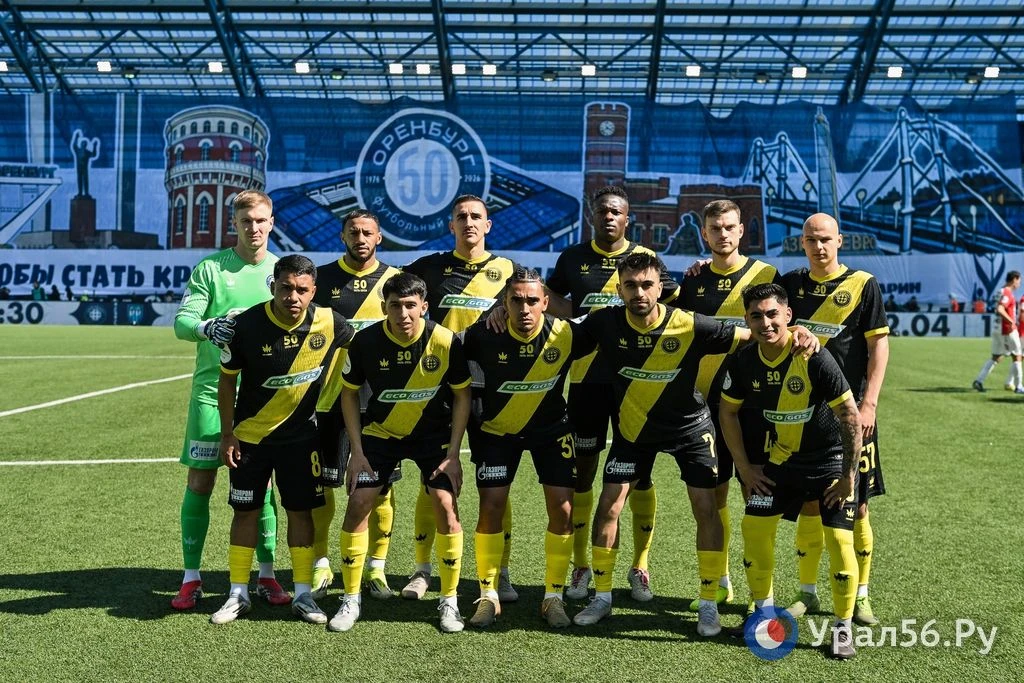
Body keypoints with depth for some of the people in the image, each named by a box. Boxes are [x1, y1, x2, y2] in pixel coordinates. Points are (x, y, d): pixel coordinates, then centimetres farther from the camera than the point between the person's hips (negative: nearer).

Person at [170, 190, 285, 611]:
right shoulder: (210, 268, 0)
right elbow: (182, 321, -6)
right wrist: (208, 327, -26)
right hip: (212, 388, -1)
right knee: (199, 482, 1)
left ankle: (266, 576, 17)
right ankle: (191, 578, 13)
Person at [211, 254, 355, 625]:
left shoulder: (328, 321, -16)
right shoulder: (247, 324, -19)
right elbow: (227, 379, -6)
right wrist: (227, 434, -5)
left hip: (300, 435, 1)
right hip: (249, 436, -1)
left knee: (301, 510, 4)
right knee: (246, 511, 7)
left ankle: (303, 594, 16)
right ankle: (238, 595, 20)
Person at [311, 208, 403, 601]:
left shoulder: (395, 280, 5)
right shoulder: (322, 277, 4)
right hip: (331, 395, 0)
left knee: (382, 485, 4)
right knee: (321, 483, 2)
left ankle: (377, 568, 17)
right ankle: (320, 566, 17)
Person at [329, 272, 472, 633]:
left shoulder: (446, 342, -21)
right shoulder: (366, 341, -18)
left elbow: (462, 396, -8)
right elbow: (349, 393, -3)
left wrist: (453, 454, -12)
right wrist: (357, 451, -8)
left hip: (433, 433, -1)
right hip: (380, 431, 1)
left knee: (445, 505, -14)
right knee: (358, 504, -8)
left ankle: (449, 601, 4)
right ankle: (351, 601, 8)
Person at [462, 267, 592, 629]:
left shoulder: (565, 335, -22)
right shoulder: (484, 334, -23)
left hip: (551, 427, 1)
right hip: (497, 429, 0)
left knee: (562, 509, -6)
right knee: (491, 506, -6)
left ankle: (553, 596, 10)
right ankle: (488, 596, 10)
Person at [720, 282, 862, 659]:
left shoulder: (814, 358, -26)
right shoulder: (744, 361, -11)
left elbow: (852, 417, -20)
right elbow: (728, 411, 5)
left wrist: (848, 477, -17)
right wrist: (745, 466, 1)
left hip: (830, 460, -4)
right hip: (781, 460, 4)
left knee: (839, 540, -12)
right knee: (754, 527, -2)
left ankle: (842, 627, 8)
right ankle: (764, 611, 19)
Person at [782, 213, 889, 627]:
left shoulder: (862, 285, -2)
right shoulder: (790, 284, 8)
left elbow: (879, 345, -4)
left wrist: (868, 404, -11)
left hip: (849, 409, -2)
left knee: (855, 506, 2)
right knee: (808, 503, 7)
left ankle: (860, 596, 16)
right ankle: (807, 592, 19)